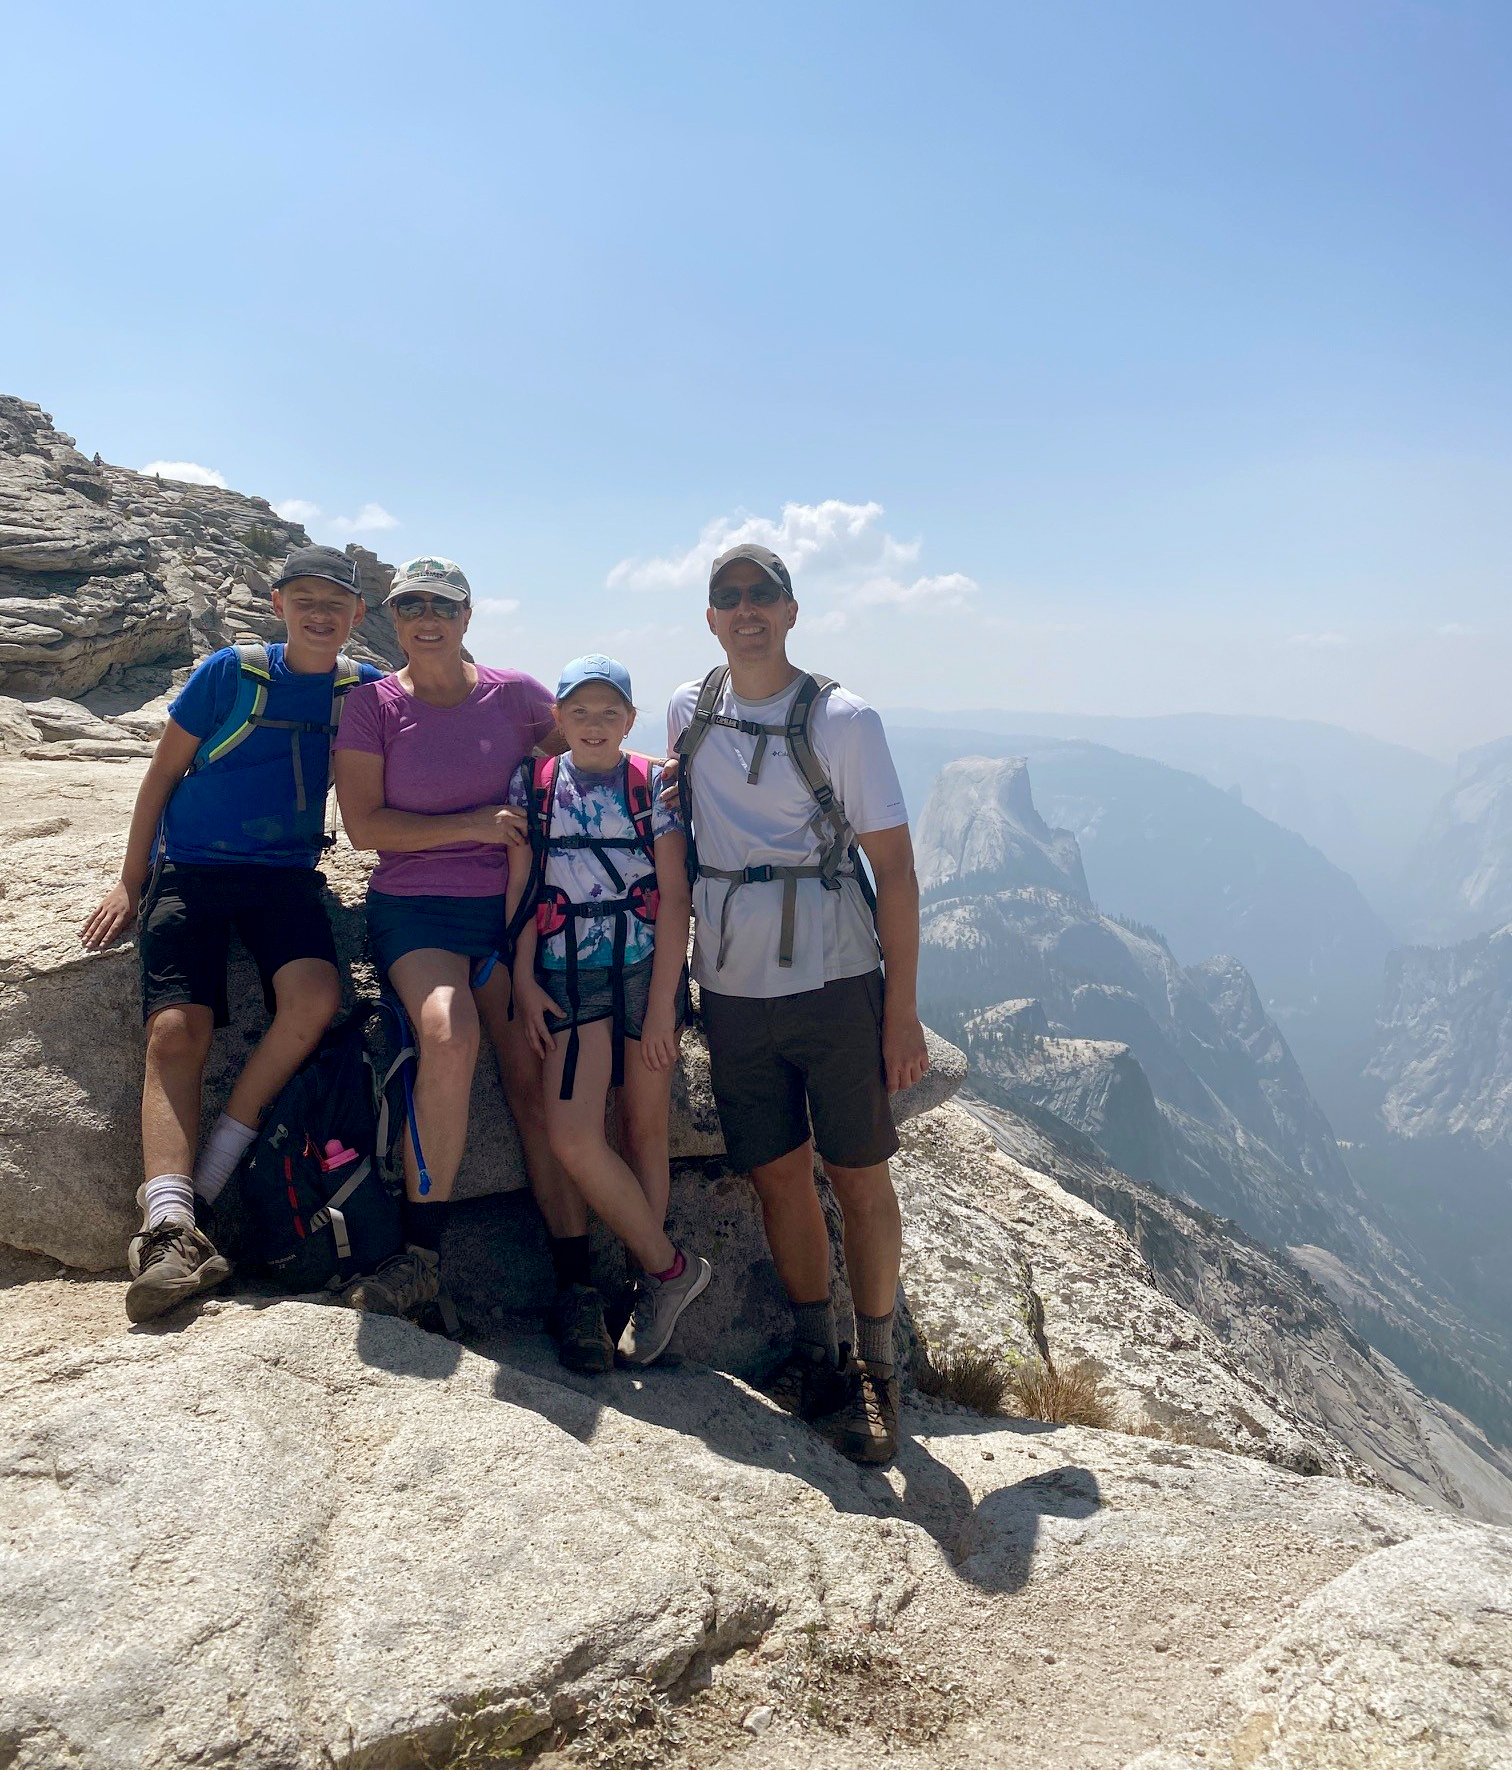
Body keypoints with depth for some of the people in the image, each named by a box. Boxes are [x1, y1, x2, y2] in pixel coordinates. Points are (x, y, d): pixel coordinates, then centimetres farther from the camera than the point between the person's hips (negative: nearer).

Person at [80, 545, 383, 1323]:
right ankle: (168, 1227, -26)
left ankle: (206, 1175, -15)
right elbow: (163, 772, 6)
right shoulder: (230, 671, 0)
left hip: (286, 873, 2)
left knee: (315, 993, -27)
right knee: (178, 1026, -19)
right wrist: (130, 881, 4)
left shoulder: (364, 689, 6)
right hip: (189, 866, -1)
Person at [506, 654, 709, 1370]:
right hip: (568, 978, 1)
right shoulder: (533, 785, 6)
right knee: (571, 1137, -12)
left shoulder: (654, 786, 1)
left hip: (648, 969, -1)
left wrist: (662, 1002, -9)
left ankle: (653, 1282, 20)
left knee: (645, 1130, 4)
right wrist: (524, 982, -2)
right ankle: (669, 1269, 4)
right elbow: (521, 891, 7)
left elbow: (674, 897, -3)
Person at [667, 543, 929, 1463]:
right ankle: (819, 1356, 24)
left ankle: (877, 1366, 19)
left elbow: (895, 868, -5)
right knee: (780, 1177, 8)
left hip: (834, 981, -3)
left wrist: (903, 1010, -10)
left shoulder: (844, 720, -5)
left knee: (861, 1176, 4)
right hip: (731, 988, 3)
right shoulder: (687, 712, 8)